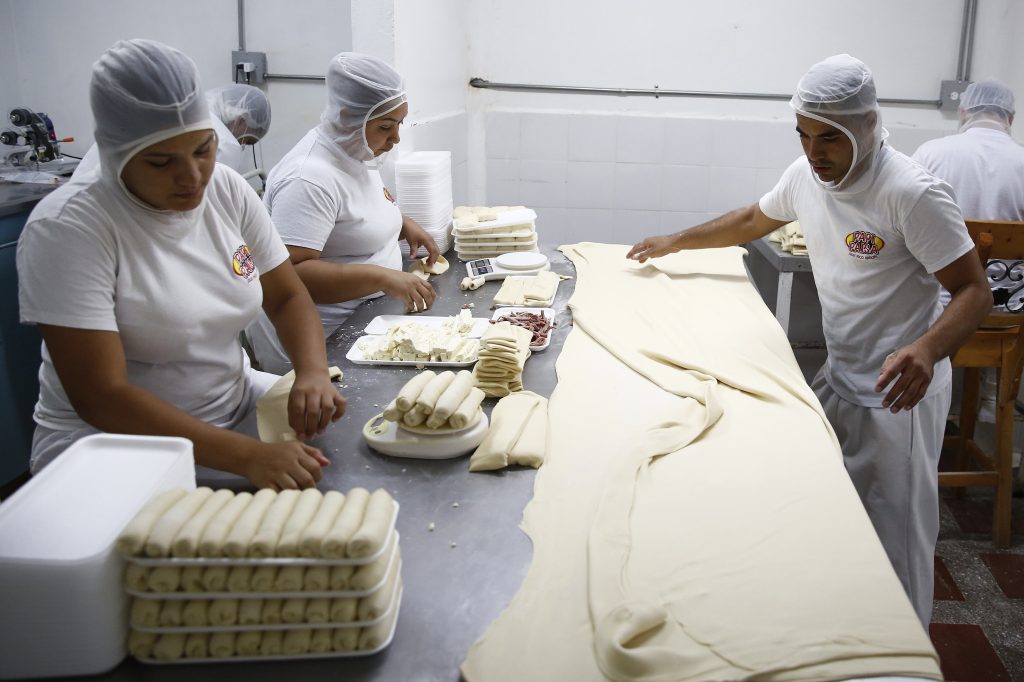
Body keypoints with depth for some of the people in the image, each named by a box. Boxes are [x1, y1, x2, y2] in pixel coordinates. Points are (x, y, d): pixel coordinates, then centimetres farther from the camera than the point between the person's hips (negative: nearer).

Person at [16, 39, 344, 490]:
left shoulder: (228, 190, -2)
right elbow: (101, 397, -25)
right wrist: (249, 457, -34)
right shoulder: (67, 228, -20)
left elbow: (288, 297, 4)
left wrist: (313, 373, -19)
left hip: (234, 409, 7)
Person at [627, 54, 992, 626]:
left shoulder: (913, 193, -22)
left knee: (896, 536, 1)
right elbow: (752, 221, 20)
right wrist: (675, 243, 24)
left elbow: (975, 290, -20)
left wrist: (926, 349, -39)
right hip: (839, 377, 7)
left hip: (899, 392, -7)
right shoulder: (807, 175, -1)